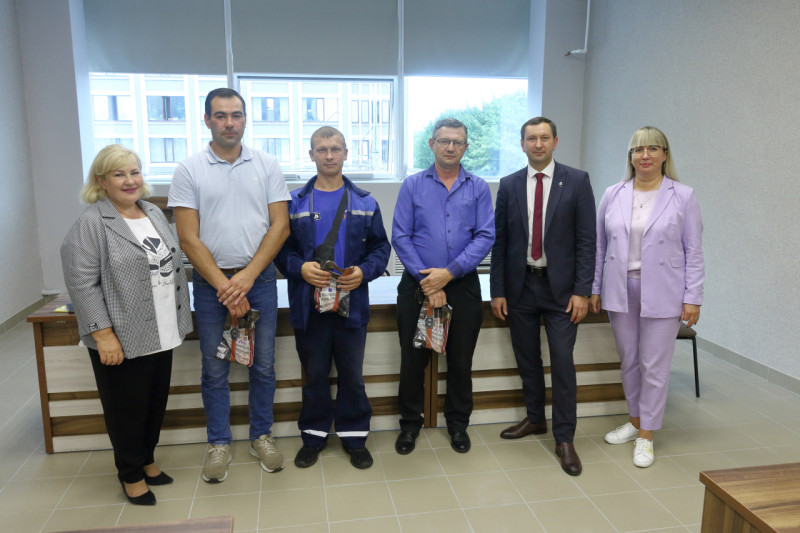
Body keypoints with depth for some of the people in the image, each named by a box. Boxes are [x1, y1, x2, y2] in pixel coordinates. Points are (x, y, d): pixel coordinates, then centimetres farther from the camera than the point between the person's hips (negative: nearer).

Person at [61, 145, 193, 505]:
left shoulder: (155, 214, 10)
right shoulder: (91, 224, -12)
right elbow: (82, 284, -16)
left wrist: (179, 320, 13)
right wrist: (103, 334, -19)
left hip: (160, 335, 7)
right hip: (122, 340, -6)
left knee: (156, 404, 17)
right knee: (127, 408, 8)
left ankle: (146, 460, 37)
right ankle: (130, 474, 27)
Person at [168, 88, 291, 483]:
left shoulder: (267, 166, 2)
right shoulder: (189, 170, -1)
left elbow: (280, 226, -3)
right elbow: (188, 238, -6)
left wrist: (247, 277, -12)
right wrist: (224, 286, -12)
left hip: (259, 278, 1)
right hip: (211, 282, -1)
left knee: (263, 364, 9)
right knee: (214, 369, 9)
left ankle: (261, 436, 27)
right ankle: (218, 444, 25)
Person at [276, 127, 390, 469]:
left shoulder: (364, 203, 6)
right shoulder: (295, 203, 4)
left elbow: (380, 246, 6)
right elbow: (281, 248, 3)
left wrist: (364, 271, -12)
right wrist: (300, 268, -17)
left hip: (352, 302, 0)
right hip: (309, 303, 0)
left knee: (352, 374, 10)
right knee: (315, 374, 12)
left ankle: (354, 436, 27)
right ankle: (314, 435, 30)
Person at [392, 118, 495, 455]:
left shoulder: (478, 188, 5)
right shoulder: (413, 185, 4)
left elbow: (485, 237, -4)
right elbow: (400, 237, -3)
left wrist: (449, 273, -15)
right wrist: (427, 281, -11)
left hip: (463, 285, 1)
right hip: (417, 286, 0)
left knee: (461, 360, 10)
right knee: (413, 359, 6)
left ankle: (458, 423, 29)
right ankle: (410, 423, 25)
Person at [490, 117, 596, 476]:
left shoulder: (576, 181, -2)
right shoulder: (509, 185, 5)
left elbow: (586, 240, -4)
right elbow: (500, 240, 5)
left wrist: (582, 291, -10)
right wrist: (497, 291, 1)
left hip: (560, 287, -3)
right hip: (520, 285, 3)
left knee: (562, 362, -2)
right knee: (527, 359, 14)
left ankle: (564, 438, 12)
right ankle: (534, 419, 34)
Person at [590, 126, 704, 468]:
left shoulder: (683, 197, -3)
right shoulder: (613, 195, 3)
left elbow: (693, 251, -2)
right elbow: (600, 246, 7)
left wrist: (693, 298, -6)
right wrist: (595, 288, 5)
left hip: (662, 295, -3)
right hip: (620, 292, 3)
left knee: (654, 366, 4)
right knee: (628, 361, 14)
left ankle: (646, 436, 19)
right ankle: (634, 421, 33)